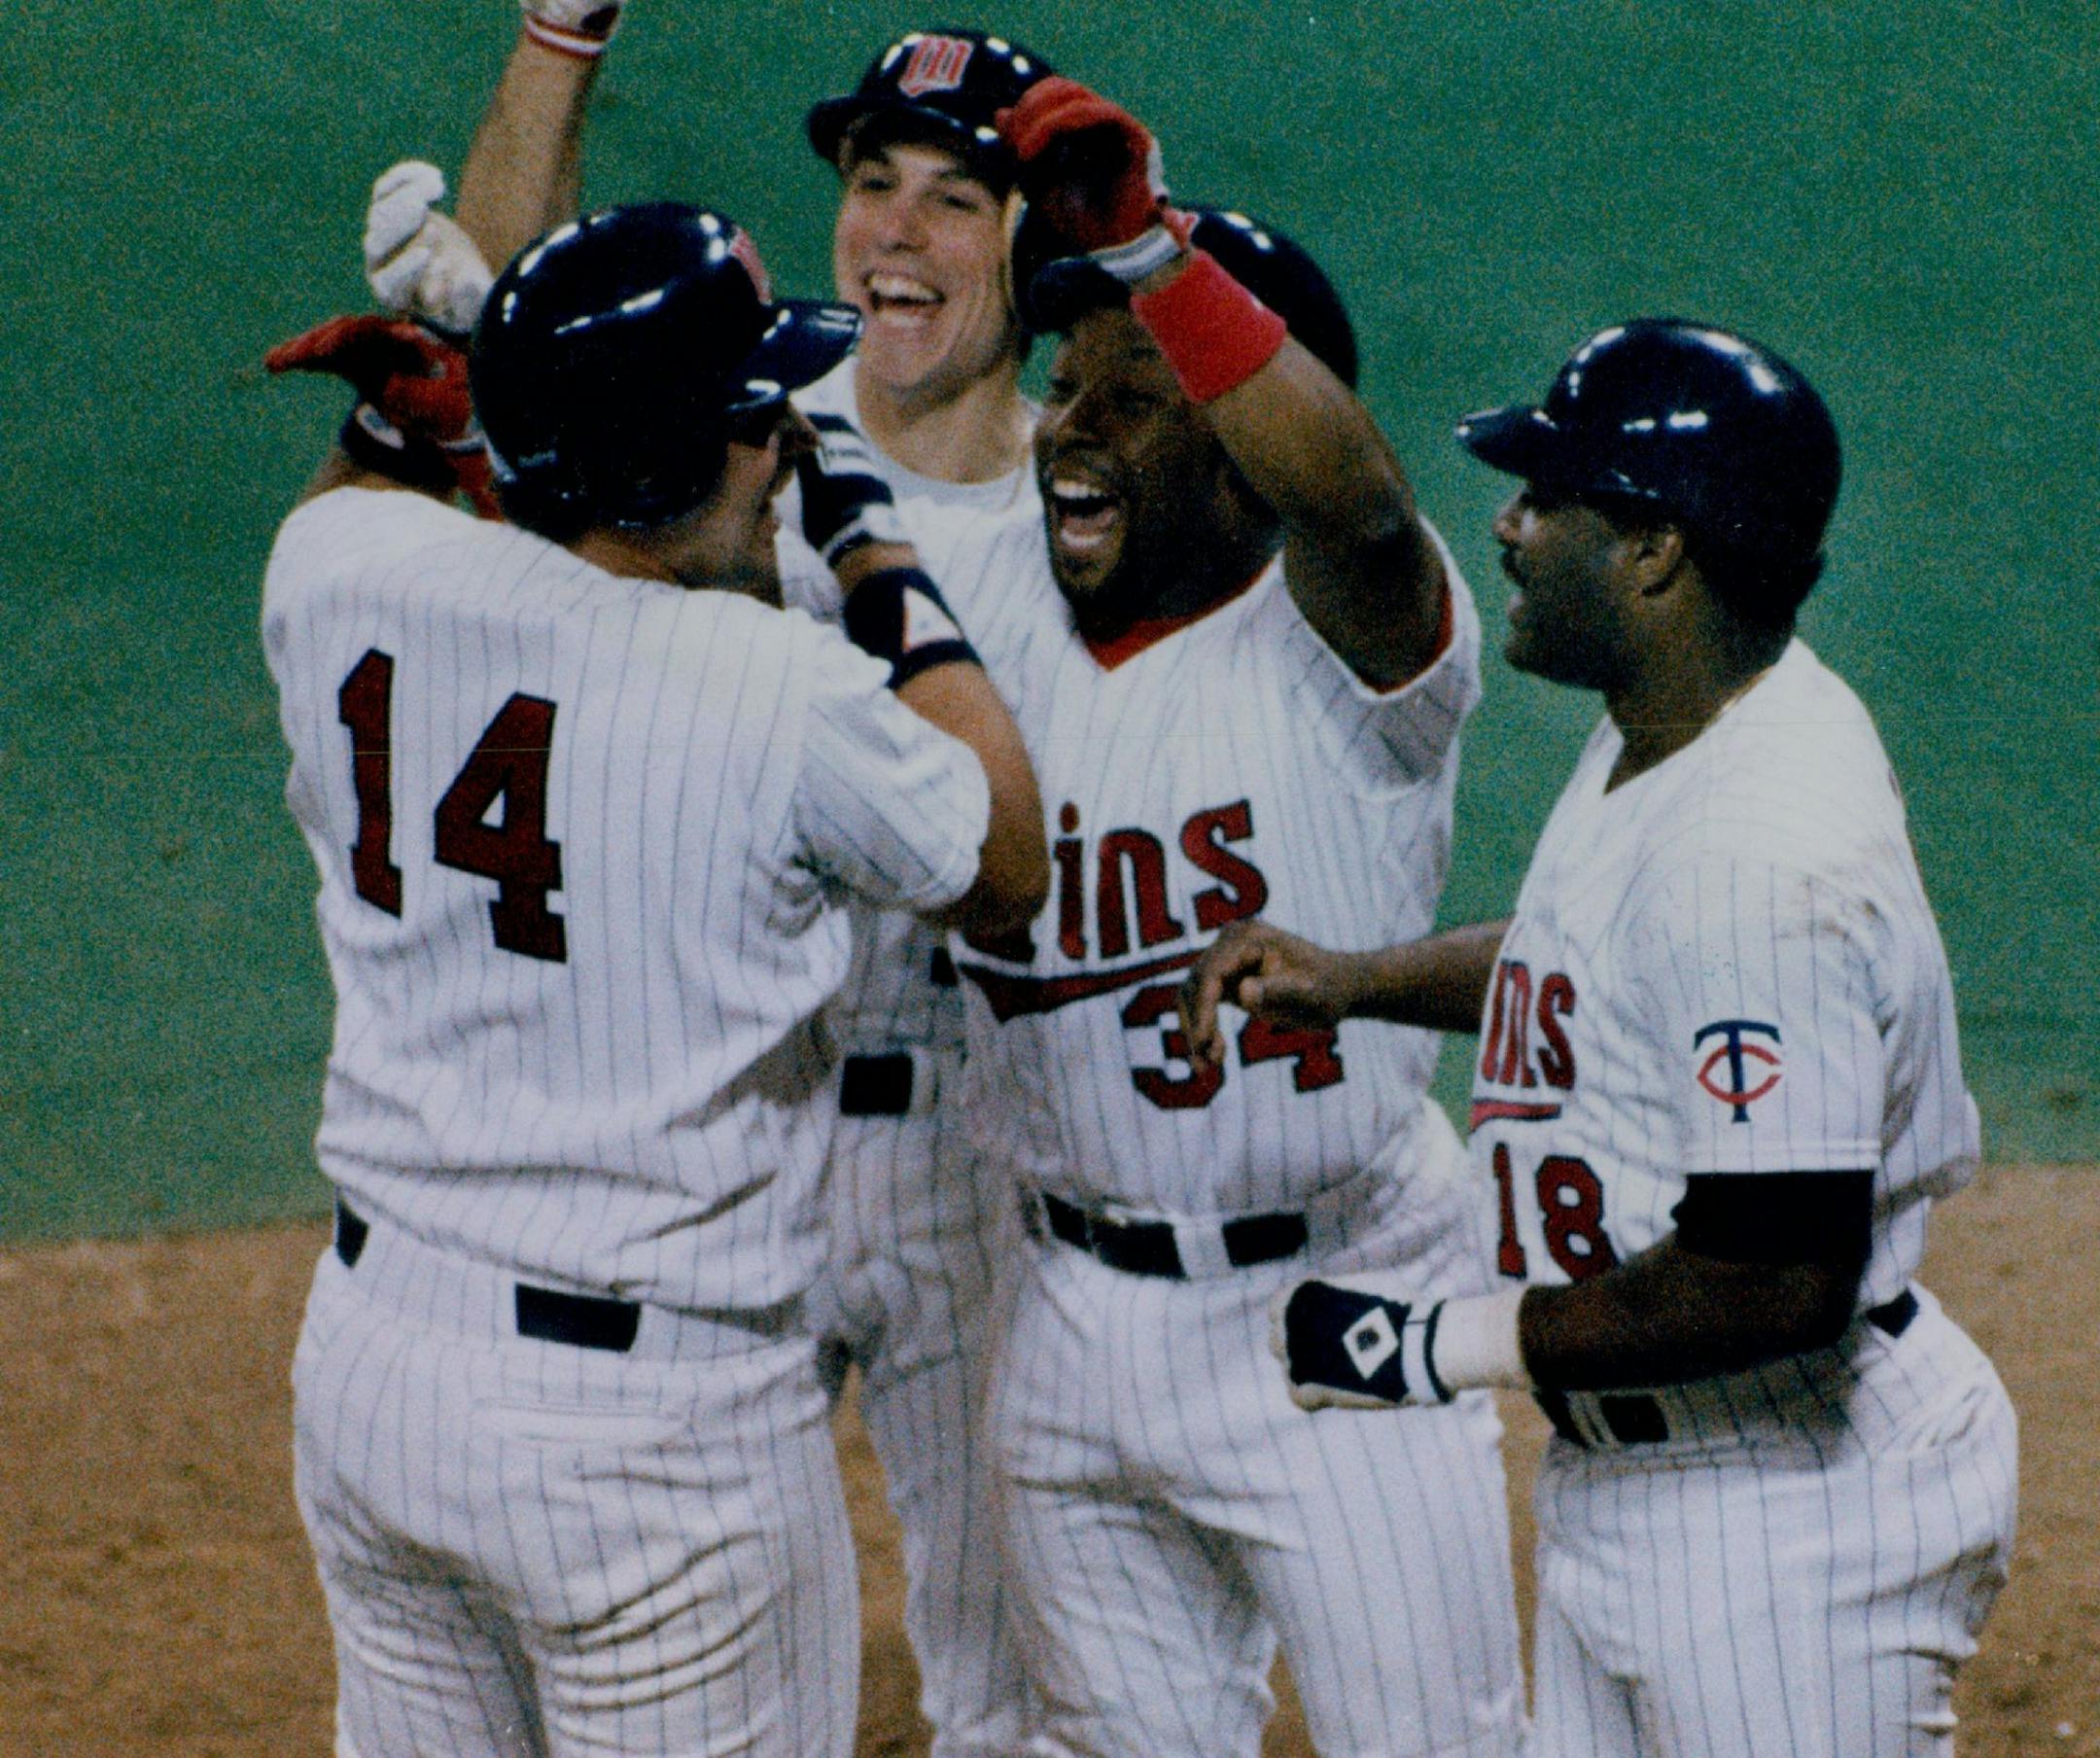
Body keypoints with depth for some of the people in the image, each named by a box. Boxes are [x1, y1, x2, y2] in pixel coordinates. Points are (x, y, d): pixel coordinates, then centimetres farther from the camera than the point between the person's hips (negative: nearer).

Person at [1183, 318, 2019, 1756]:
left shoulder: (1764, 856, -27)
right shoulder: (1654, 735, 4)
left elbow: (1780, 1281, -30)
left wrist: (1446, 1343, -21)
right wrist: (1352, 980, 12)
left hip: (1796, 1511, -10)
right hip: (1619, 1479, 10)